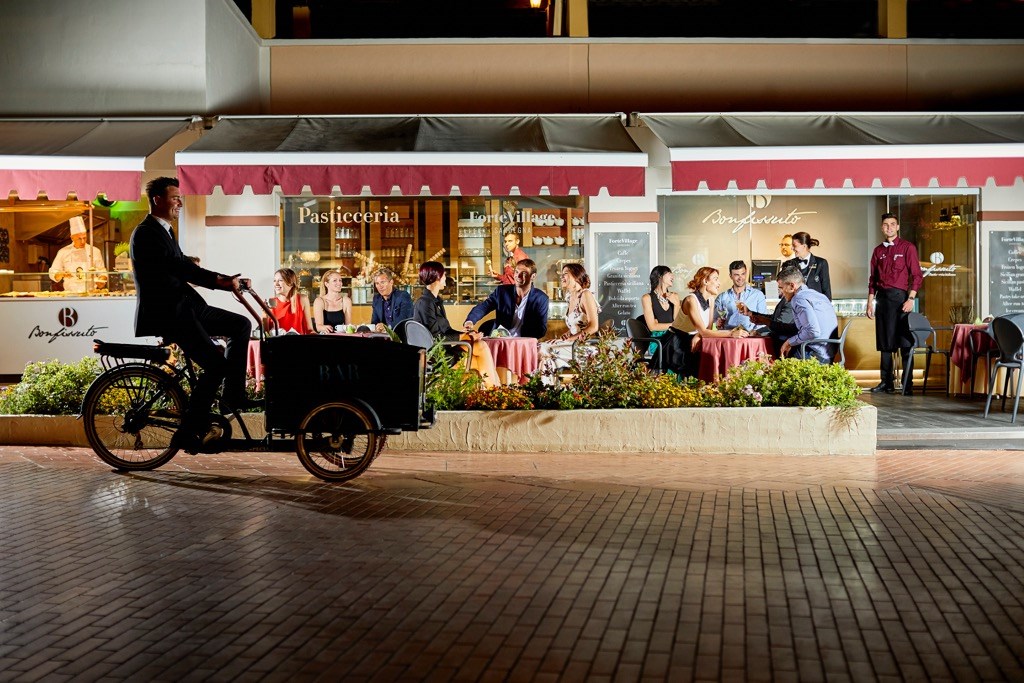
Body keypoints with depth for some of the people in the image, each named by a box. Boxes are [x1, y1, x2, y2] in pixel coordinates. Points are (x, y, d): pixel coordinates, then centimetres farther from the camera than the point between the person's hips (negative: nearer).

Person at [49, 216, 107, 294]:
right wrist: (62, 275, -9)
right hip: (70, 294, 0)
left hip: (90, 293, 0)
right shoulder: (63, 252, 9)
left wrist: (101, 280, -6)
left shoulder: (95, 251, 10)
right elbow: (53, 273, 12)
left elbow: (102, 272, 15)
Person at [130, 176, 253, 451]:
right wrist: (219, 280, -24)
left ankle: (233, 395, 7)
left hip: (183, 307, 10)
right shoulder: (146, 233, -12)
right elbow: (178, 267, -22)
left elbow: (184, 268, 20)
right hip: (164, 313, -10)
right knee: (216, 364, -18)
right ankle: (189, 432, -11)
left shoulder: (164, 231, 20)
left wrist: (227, 282, 8)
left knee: (242, 324, 5)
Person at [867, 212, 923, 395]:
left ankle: (907, 385, -3)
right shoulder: (878, 250, 14)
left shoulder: (907, 248, 0)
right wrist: (870, 302, 10)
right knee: (884, 343, 7)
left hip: (900, 297, -5)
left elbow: (917, 275, -4)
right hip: (882, 298, 5)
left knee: (905, 343, -5)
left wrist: (911, 299, -13)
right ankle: (886, 382, 12)